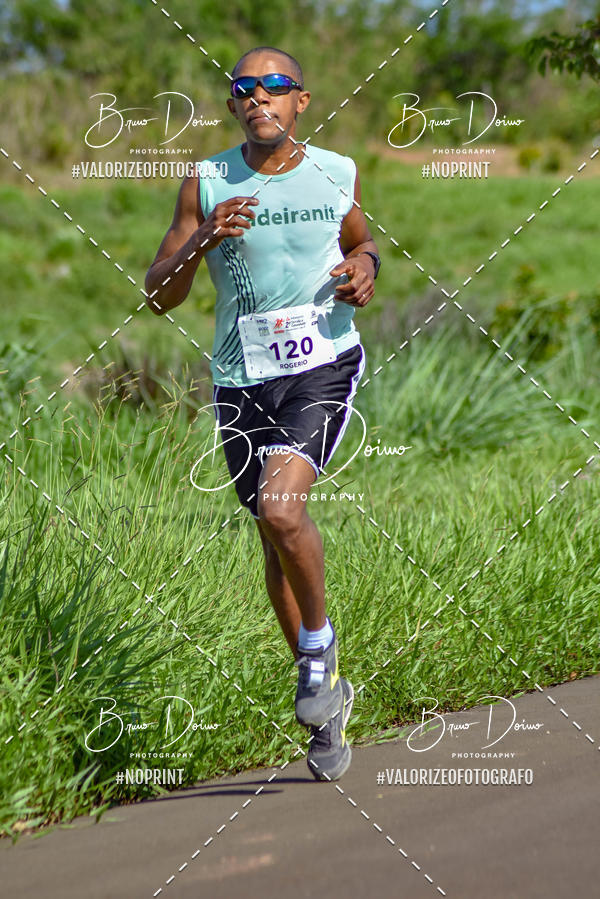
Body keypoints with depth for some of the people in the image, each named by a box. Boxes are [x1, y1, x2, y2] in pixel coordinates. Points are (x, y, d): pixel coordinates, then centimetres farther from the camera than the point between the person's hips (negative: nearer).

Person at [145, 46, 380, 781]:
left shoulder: (337, 174, 2)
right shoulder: (206, 185, 0)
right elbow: (158, 296, -1)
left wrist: (365, 267, 0)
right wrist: (202, 240, -18)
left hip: (324, 367, -2)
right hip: (241, 381, 2)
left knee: (281, 506, -25)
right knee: (275, 544, 10)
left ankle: (318, 641, 1)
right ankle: (327, 694, 28)